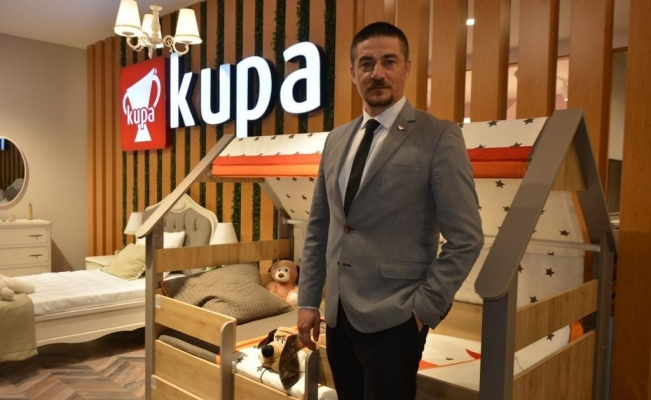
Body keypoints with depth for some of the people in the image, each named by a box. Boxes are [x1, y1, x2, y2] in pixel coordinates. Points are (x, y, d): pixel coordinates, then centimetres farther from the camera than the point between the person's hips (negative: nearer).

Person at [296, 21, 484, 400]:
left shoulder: (439, 137, -9)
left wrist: (426, 307, -11)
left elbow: (466, 238, -11)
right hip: (338, 316, 6)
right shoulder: (337, 139, 8)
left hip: (393, 319, -5)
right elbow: (319, 228, 11)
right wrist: (308, 300, 8)